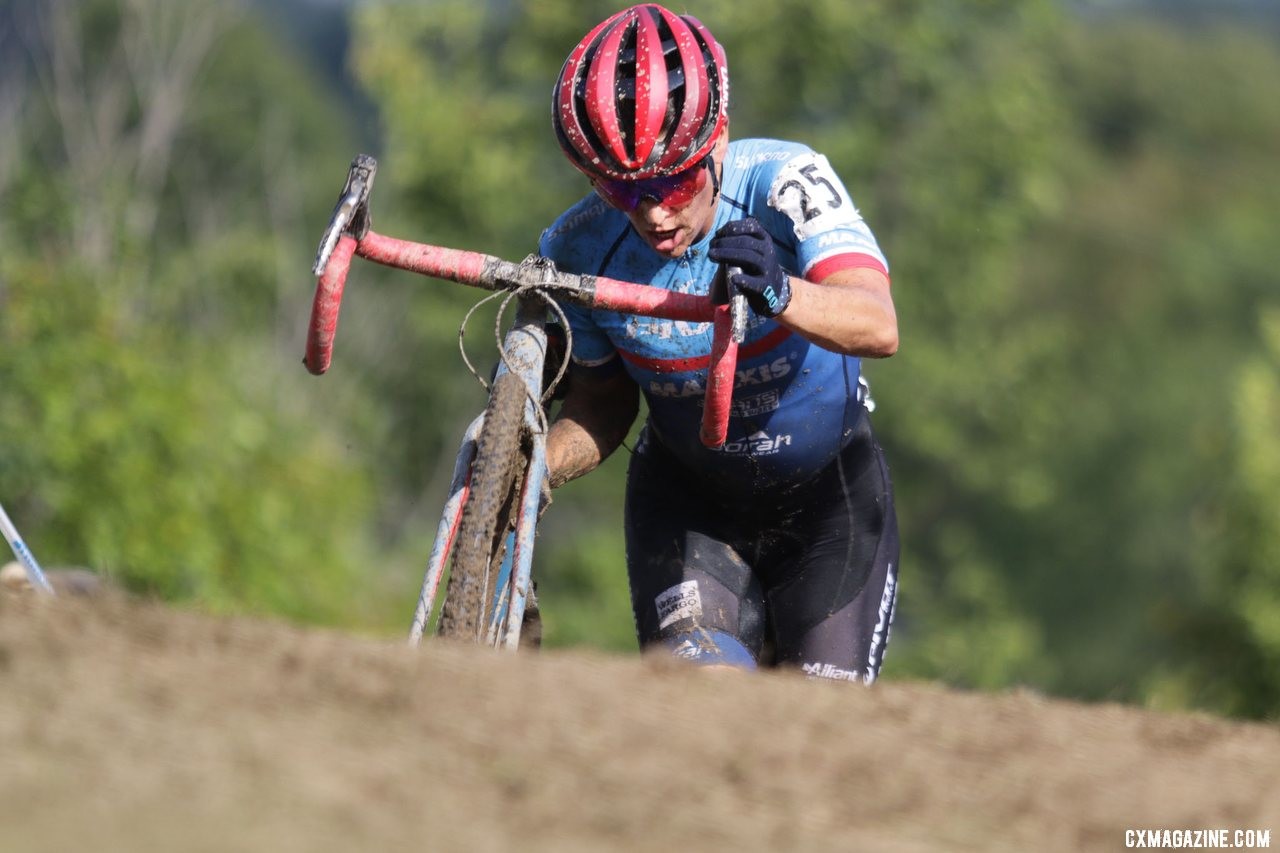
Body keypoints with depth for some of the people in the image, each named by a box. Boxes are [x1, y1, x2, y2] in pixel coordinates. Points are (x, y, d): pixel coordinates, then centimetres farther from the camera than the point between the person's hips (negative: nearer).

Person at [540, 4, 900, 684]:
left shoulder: (784, 182, -27)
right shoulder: (581, 251, -19)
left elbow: (878, 326, -42)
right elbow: (602, 403, -3)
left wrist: (779, 294, -63)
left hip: (827, 494, -1)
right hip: (686, 499, 1)